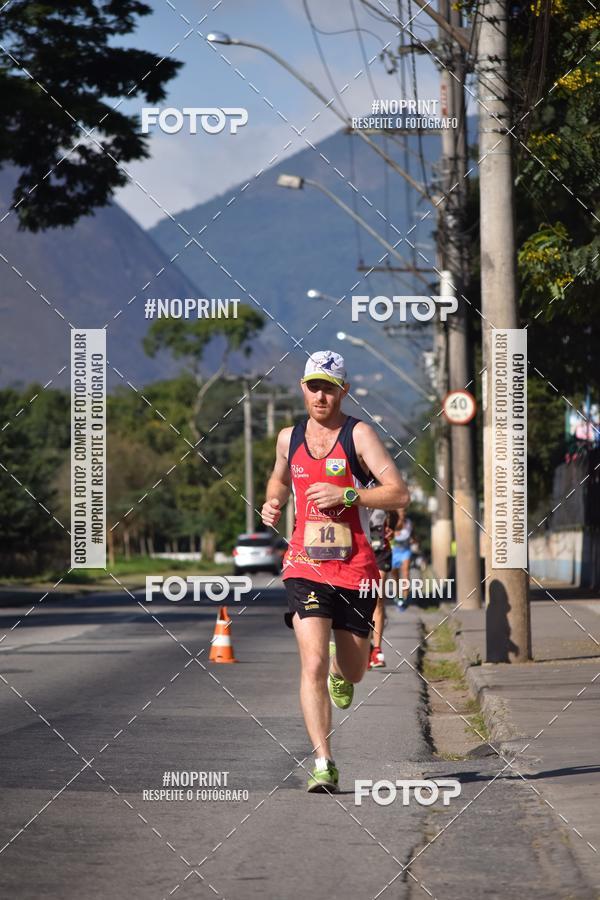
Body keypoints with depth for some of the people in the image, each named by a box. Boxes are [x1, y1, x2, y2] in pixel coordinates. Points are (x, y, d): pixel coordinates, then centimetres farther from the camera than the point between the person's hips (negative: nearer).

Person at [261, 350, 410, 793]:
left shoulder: (358, 434, -6)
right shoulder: (289, 438, 7)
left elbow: (400, 494, -12)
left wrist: (346, 494, -21)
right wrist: (273, 504, 8)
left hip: (355, 568, -1)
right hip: (305, 566, 1)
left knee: (352, 672, 13)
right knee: (313, 665, -16)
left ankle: (340, 672, 52)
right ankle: (324, 764, -15)